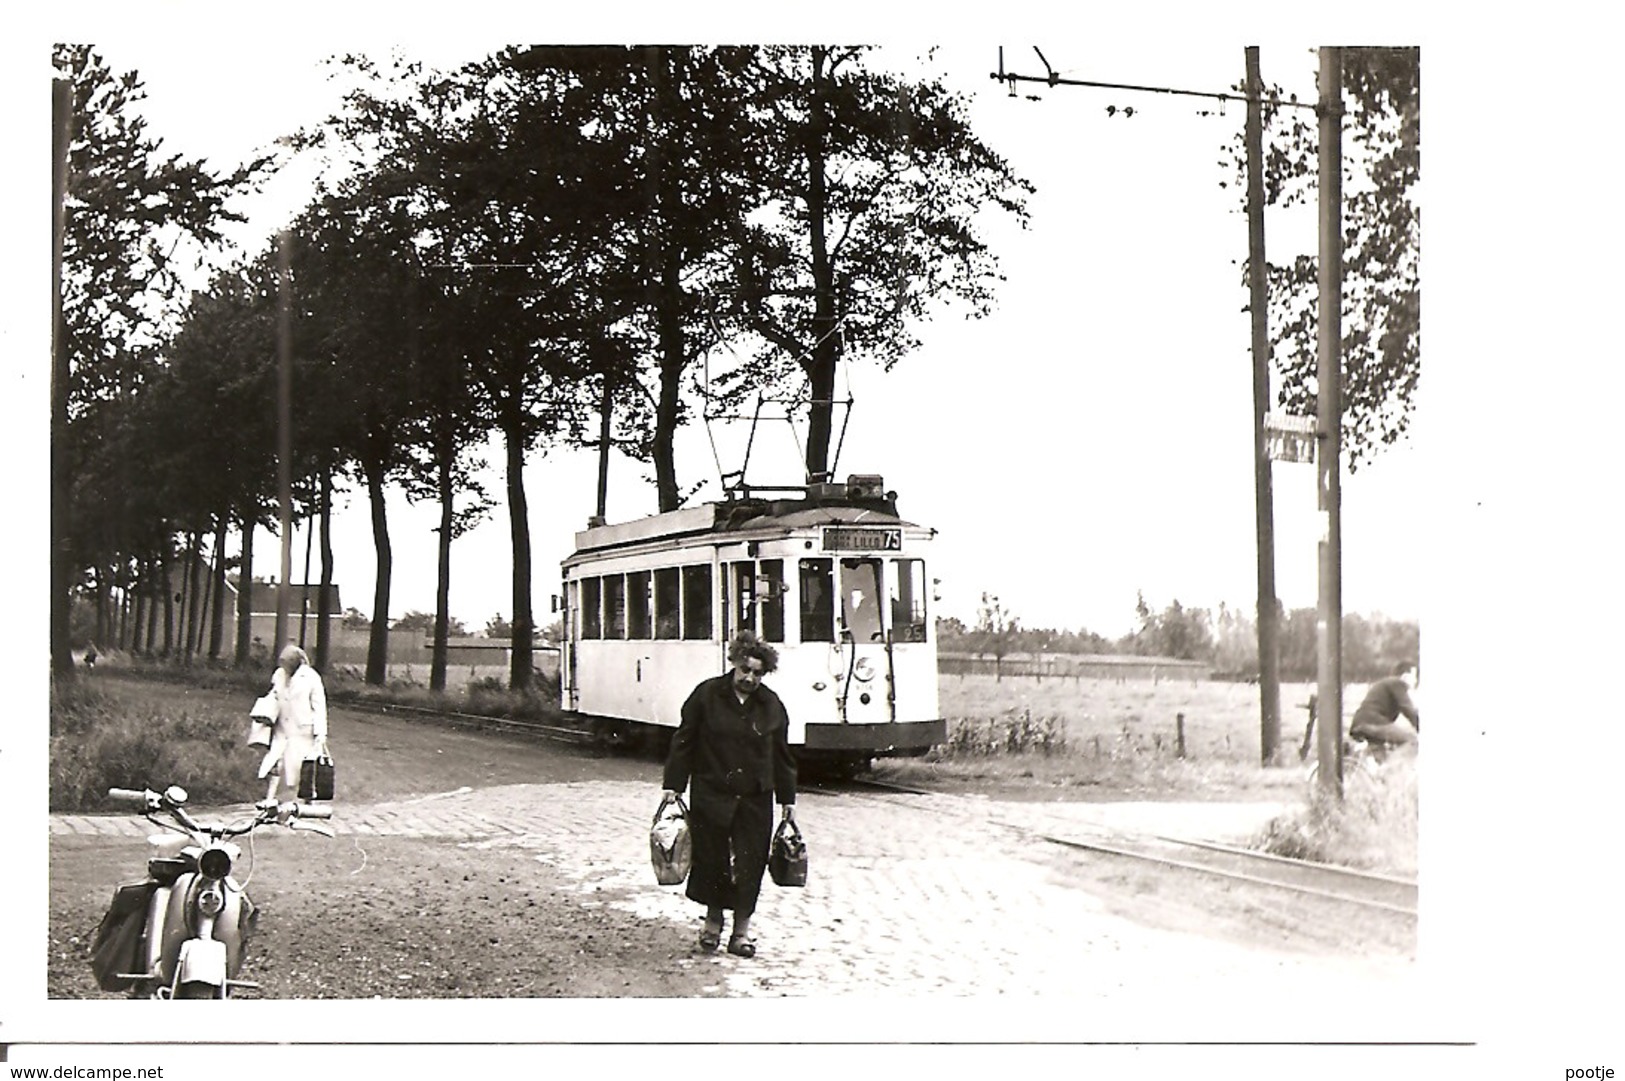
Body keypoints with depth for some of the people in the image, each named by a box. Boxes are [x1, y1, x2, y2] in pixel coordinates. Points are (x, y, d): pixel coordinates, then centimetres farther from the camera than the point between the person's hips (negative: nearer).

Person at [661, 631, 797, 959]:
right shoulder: (707, 695, -4)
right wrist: (673, 785, -2)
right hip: (710, 794, -2)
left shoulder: (772, 706, 3)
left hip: (755, 799, 2)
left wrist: (788, 799, 12)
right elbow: (684, 742, 1)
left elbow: (782, 757, 11)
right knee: (710, 858, 3)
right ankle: (713, 920, 26)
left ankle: (742, 930, 13)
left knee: (750, 863, 1)